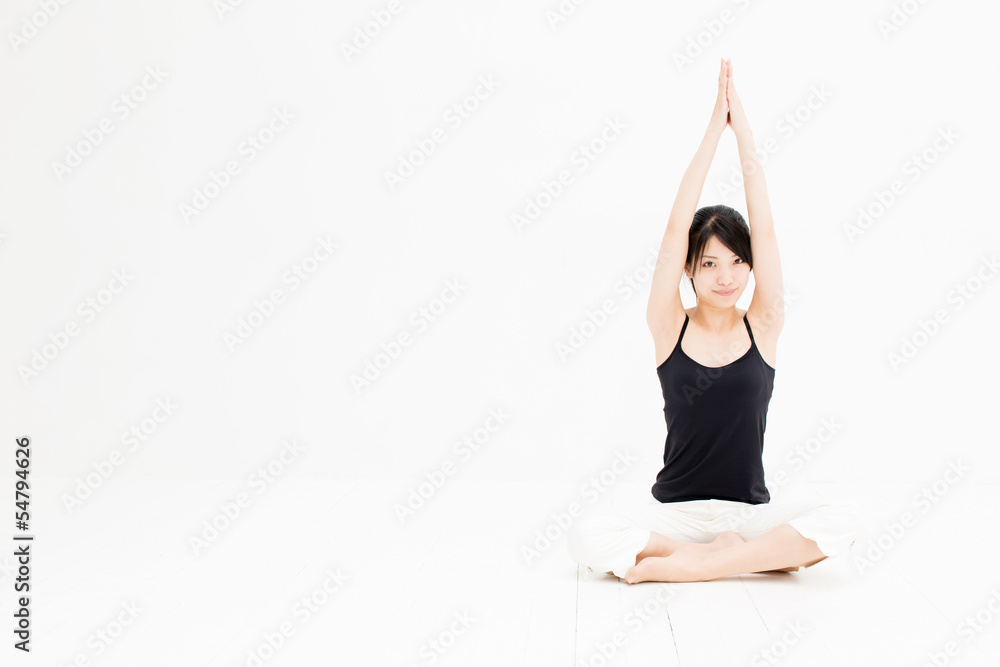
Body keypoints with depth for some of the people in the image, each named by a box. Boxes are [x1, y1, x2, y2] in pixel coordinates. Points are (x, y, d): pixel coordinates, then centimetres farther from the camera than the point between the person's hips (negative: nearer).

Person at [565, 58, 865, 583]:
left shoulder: (762, 327, 1)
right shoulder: (670, 328, -2)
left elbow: (764, 230, -7)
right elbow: (675, 229, -11)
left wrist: (744, 132, -9)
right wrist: (713, 131, -11)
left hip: (750, 512, 1)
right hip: (673, 513, -1)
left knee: (845, 520, -28)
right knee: (585, 538, -29)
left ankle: (664, 566, -18)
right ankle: (759, 555, -15)